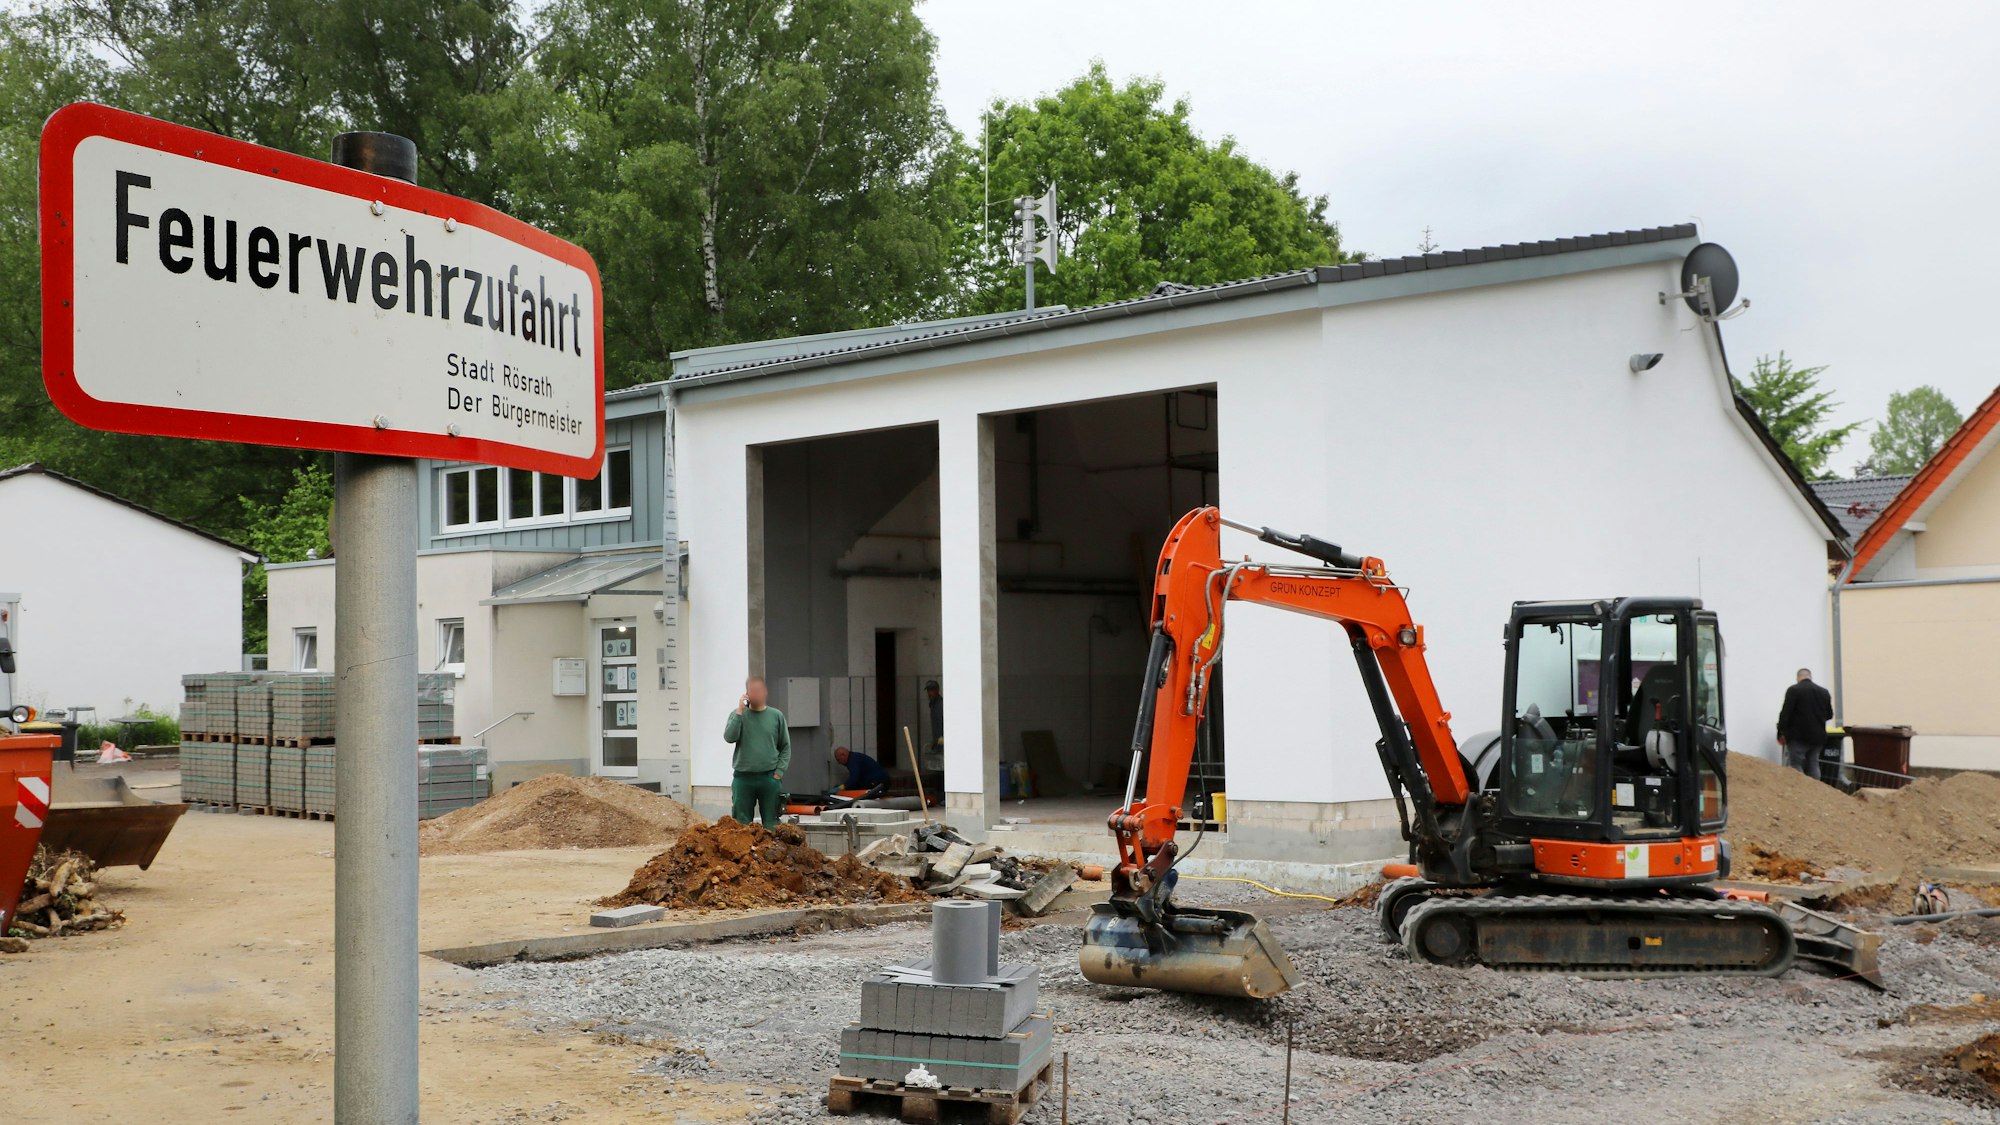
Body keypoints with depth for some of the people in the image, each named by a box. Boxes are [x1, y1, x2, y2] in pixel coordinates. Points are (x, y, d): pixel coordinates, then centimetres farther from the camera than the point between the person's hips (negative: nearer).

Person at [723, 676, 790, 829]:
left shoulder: (776, 716, 4)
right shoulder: (738, 714, 5)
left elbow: (786, 747, 7)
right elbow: (729, 737, -10)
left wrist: (779, 771, -3)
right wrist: (739, 712, -12)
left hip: (769, 778, 0)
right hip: (743, 778, 0)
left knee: (771, 824, 3)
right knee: (741, 824, 2)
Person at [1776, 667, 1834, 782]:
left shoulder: (1793, 690, -8)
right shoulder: (1824, 692, 8)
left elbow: (1785, 713, -12)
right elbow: (1829, 715, 16)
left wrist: (1781, 733, -6)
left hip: (1799, 736, -5)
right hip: (1817, 736, 5)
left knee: (1796, 764, -4)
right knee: (1813, 765, 10)